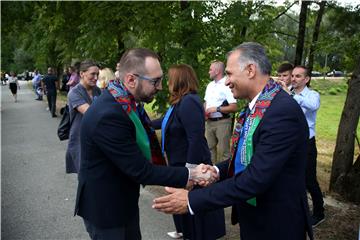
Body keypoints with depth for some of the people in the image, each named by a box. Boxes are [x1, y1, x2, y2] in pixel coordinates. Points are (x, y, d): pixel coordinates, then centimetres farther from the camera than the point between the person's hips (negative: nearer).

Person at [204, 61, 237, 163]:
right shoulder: (210, 85, 13)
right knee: (210, 148, 15)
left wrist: (217, 109, -17)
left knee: (223, 151, -2)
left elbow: (234, 108, -16)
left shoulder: (227, 86, -11)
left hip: (222, 122, -7)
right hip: (209, 121, 8)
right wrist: (205, 111, 2)